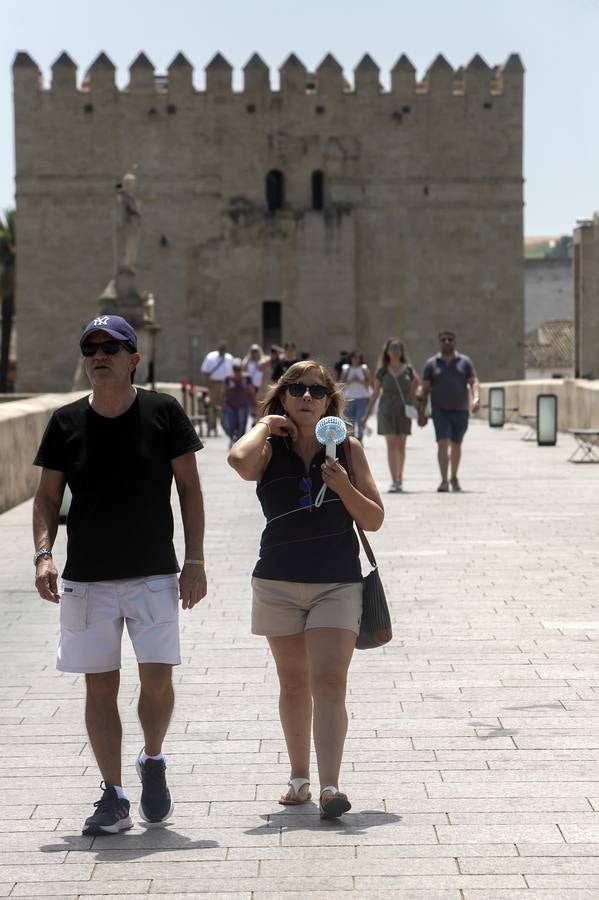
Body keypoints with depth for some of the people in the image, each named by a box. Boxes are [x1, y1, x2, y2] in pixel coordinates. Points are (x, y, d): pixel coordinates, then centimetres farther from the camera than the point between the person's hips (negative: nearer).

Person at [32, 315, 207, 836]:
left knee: (158, 677, -7)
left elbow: (189, 488, 2)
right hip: (86, 578, 2)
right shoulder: (67, 422, 3)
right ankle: (113, 797, 12)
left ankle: (152, 761, 22)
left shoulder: (162, 413, -2)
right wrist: (43, 553, -7)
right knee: (100, 686, 3)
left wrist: (195, 561, -3)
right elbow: (48, 496, 9)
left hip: (154, 574, -1)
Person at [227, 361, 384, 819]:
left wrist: (344, 486, -15)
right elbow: (240, 460, -27)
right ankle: (299, 777, 26)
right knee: (294, 682, 13)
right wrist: (265, 424, -9)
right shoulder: (270, 450, -1)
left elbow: (374, 519, 2)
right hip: (279, 582, 1)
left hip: (338, 583, -1)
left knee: (329, 683, -12)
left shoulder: (348, 449, 2)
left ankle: (330, 787, -18)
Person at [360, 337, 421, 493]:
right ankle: (394, 481, -12)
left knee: (401, 446, 6)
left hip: (403, 410, 1)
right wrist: (366, 414, 4)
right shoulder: (382, 371, 2)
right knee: (391, 445, -7)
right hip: (387, 410, -1)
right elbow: (375, 394, 6)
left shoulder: (408, 369, 4)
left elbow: (417, 384, 15)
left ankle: (400, 479, 20)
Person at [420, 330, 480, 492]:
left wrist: (476, 398, -22)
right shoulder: (432, 363, 4)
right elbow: (425, 389, 4)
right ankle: (444, 481, -22)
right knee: (443, 444, -15)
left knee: (456, 445, 14)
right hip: (440, 411, -2)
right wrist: (421, 413, 0)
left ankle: (454, 478, 32)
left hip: (460, 411, 2)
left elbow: (474, 382, -2)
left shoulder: (465, 361, 5)